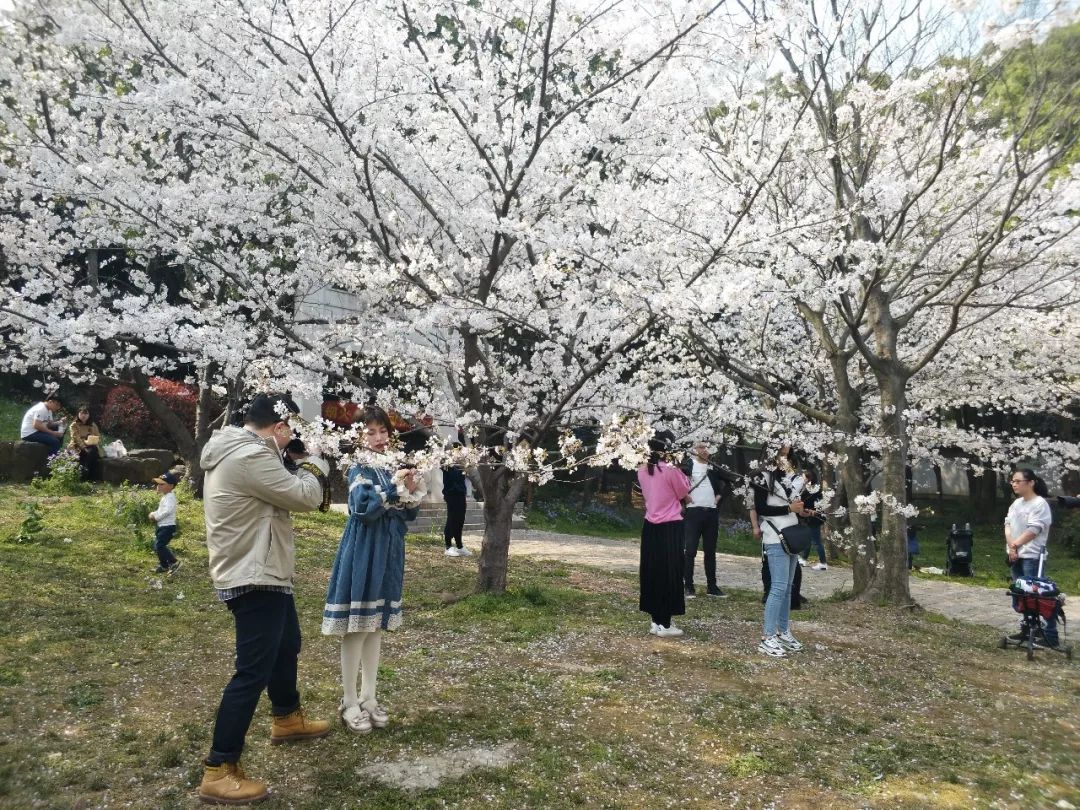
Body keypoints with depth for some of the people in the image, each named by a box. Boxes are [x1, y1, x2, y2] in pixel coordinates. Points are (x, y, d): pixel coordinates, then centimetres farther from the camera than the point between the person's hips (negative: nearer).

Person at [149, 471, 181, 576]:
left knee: (160, 546, -15)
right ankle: (164, 566, 25)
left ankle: (174, 563, -7)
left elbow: (167, 511, -28)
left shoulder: (170, 497, -16)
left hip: (167, 526, -11)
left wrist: (156, 517, -18)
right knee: (157, 546, 14)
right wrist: (153, 514, 6)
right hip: (161, 526, 11)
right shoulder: (165, 496, 17)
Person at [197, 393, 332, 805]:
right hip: (254, 579, -12)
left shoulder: (235, 451, 9)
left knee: (285, 647, 27)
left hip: (261, 574, 12)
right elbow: (304, 497, -20)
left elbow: (277, 492, 16)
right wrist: (315, 469, -2)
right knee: (253, 672, -5)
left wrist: (299, 470, 3)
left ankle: (287, 719, 46)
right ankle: (219, 771, 4)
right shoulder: (250, 456, -25)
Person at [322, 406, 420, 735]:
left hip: (388, 554, 6)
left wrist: (412, 493, -9)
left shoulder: (393, 468, 8)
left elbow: (408, 515, 10)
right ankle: (349, 702, 12)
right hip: (362, 554, -6)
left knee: (376, 626, 14)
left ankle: (369, 697, 25)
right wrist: (394, 487, -25)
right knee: (356, 628, 0)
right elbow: (363, 509, -24)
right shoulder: (358, 471, -10)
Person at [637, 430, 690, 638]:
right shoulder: (671, 469, -15)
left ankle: (656, 621, 20)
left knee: (652, 573, 12)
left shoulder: (643, 469, 3)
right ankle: (665, 625, 7)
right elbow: (684, 492, -4)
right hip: (671, 527, -6)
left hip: (650, 526, 6)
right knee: (669, 574, 2)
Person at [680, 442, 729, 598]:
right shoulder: (688, 464, -6)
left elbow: (724, 481, 24)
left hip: (712, 512, 5)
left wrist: (719, 495, 11)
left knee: (710, 551, 10)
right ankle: (688, 587, 4)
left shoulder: (713, 466, 10)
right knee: (690, 551, -3)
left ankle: (712, 586, 18)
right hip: (694, 511, -5)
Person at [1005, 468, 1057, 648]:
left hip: (1032, 557, -8)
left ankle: (1050, 634, -2)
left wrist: (1015, 545, -18)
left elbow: (1033, 530, -19)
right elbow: (1008, 524, 5)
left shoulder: (1040, 504, -12)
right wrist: (1010, 547, -9)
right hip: (1015, 556, 8)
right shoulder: (1016, 503, 13)